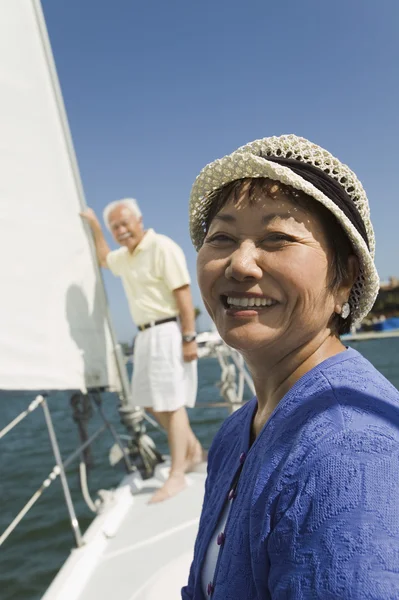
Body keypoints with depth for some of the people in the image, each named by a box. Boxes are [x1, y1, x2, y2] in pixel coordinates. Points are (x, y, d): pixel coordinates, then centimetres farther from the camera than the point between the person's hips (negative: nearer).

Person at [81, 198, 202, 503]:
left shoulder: (162, 248, -13)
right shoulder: (125, 256, 14)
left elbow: (183, 293, -18)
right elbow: (104, 259, 38)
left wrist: (189, 338, -23)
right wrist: (95, 227, 29)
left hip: (167, 332, -9)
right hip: (145, 334, 9)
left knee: (171, 402, -6)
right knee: (150, 400, 13)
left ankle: (177, 476, 2)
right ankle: (192, 448, 29)